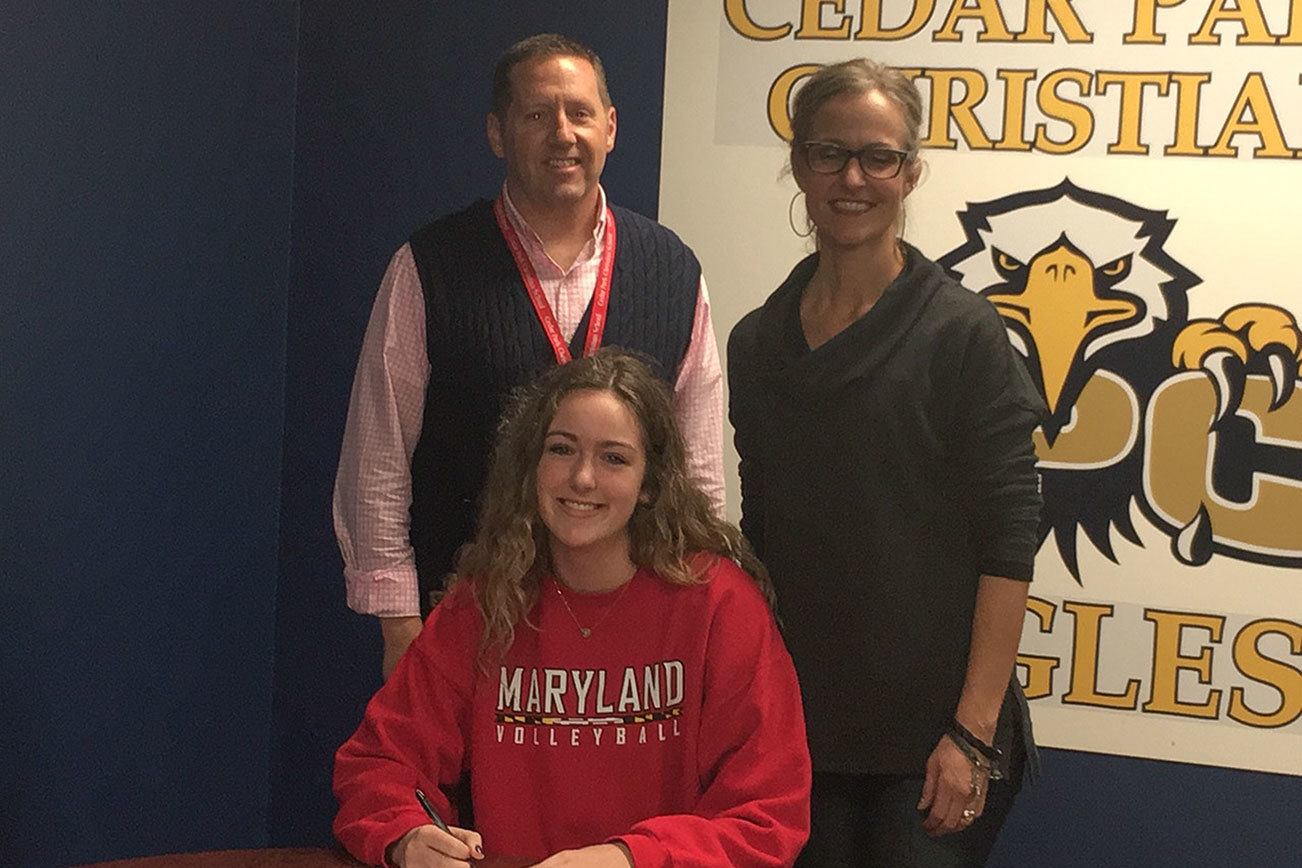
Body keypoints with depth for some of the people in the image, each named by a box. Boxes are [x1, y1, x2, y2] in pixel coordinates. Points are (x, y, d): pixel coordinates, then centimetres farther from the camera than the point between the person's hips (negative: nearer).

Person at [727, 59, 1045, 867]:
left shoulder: (964, 335, -8)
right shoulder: (757, 343, 6)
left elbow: (1008, 546, -11)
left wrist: (974, 733, -16)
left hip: (928, 741, -4)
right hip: (798, 730, 4)